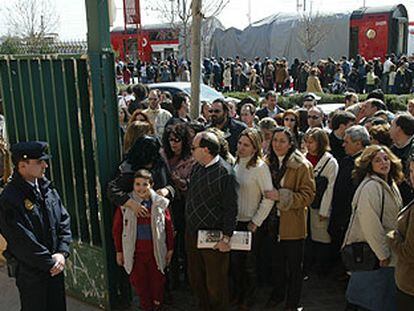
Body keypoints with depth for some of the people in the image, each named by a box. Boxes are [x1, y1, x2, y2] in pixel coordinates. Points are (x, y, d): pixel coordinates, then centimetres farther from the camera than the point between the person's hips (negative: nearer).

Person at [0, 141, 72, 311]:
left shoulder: (47, 188, 0)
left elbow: (64, 221, 4)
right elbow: (23, 243, -21)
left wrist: (62, 253, -7)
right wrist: (50, 263, -14)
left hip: (55, 266, 6)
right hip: (30, 271, -6)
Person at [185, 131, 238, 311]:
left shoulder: (225, 173, -17)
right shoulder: (196, 168, 5)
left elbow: (231, 209, -17)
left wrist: (226, 238, -19)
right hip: (192, 233, 7)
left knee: (216, 283, 7)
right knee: (195, 280, 20)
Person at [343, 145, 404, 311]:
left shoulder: (391, 185, 11)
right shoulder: (370, 186, -19)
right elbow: (370, 223, -25)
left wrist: (387, 252, 13)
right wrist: (383, 254, -19)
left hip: (388, 256, 9)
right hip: (372, 256, -9)